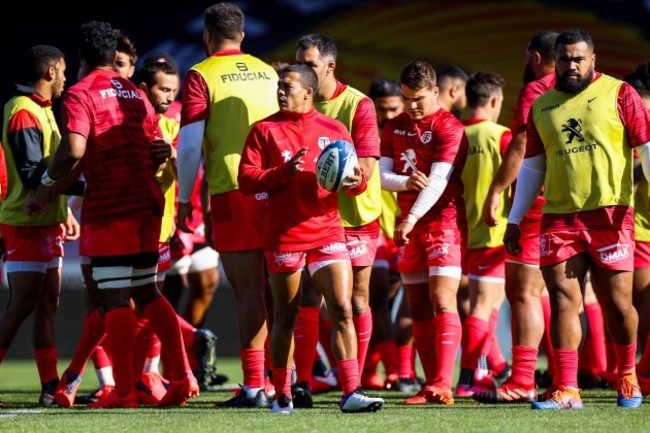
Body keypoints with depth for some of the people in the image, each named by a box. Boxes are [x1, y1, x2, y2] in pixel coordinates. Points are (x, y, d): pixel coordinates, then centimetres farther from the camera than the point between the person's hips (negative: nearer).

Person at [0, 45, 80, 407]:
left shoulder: (41, 111, 17)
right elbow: (33, 174, -22)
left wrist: (64, 212, 21)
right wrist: (82, 186, -21)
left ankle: (51, 387, 10)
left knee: (48, 304, 9)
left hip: (47, 223, 10)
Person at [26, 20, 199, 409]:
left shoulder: (81, 94, -8)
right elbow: (161, 152, 15)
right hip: (147, 203, 6)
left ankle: (124, 391, -4)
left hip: (109, 208, -6)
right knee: (147, 292, 14)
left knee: (116, 299, -4)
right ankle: (183, 376, 5)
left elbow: (73, 151, -22)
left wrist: (48, 186, -8)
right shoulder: (135, 93, 14)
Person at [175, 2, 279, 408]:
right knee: (276, 290, 10)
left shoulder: (201, 76, -2)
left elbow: (190, 144, -7)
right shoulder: (269, 73, 13)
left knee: (249, 290, -5)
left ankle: (254, 385, -8)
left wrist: (184, 200, 1)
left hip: (231, 192, -4)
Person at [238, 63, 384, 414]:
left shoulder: (334, 130, 8)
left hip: (327, 231, 1)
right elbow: (246, 180, -5)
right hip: (284, 236, -1)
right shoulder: (265, 130, 3)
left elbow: (355, 180, 10)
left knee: (342, 310, -9)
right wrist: (284, 171, -18)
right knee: (285, 317, 5)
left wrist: (355, 182, -13)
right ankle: (282, 395, 17)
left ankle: (351, 393, -10)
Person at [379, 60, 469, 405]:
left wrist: (412, 218, -30)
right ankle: (431, 385, 9)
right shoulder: (394, 128, 11)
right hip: (409, 226, 7)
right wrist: (405, 183, -18)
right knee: (418, 307, 6)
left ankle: (443, 384, -24)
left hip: (444, 220, -7)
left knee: (442, 300, -16)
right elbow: (382, 175, 5)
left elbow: (439, 180, -20)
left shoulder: (449, 128, -9)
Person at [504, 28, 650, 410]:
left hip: (610, 216, -3)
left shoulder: (619, 95, 2)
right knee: (563, 299, -5)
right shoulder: (541, 107, 14)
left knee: (617, 303, 2)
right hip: (558, 218, 3)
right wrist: (515, 220, 17)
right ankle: (566, 390, -6)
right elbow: (532, 167, 20)